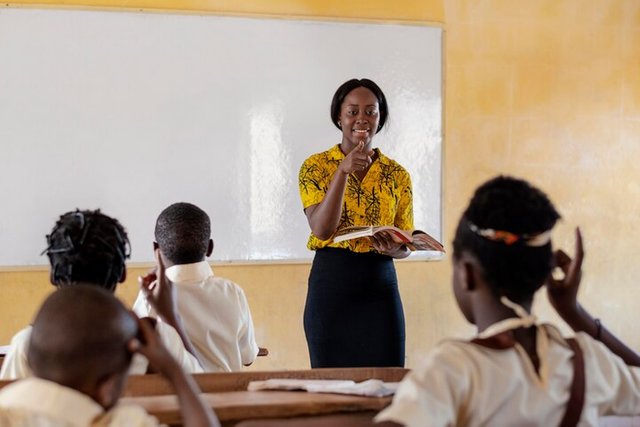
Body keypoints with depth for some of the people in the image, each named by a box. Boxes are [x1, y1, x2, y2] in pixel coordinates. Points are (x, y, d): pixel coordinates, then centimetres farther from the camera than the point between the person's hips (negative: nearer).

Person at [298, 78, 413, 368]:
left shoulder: (398, 175, 7)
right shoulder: (316, 167, 0)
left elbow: (405, 245, 11)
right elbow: (321, 229, -13)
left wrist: (393, 248, -13)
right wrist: (343, 171, -21)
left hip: (381, 287, 2)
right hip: (330, 285, -2)